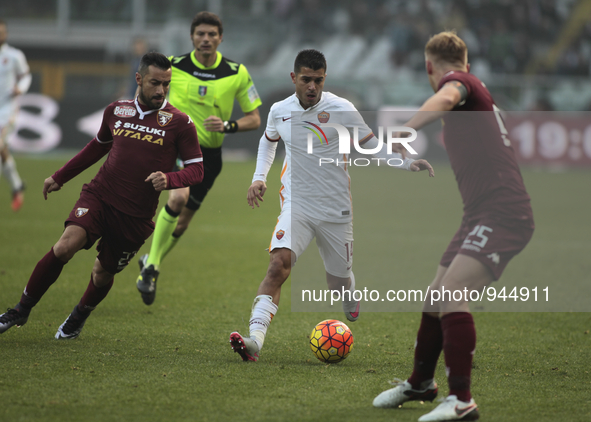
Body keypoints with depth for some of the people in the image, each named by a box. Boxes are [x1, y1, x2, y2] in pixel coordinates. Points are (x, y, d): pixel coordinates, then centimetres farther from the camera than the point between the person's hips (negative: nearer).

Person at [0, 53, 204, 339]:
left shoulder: (179, 123, -3)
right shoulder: (116, 111, 8)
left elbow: (196, 169, -2)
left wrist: (168, 179, -22)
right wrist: (60, 177, 30)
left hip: (136, 215, -1)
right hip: (99, 196, 1)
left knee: (103, 274, 7)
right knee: (65, 246, -21)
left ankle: (78, 318, 40)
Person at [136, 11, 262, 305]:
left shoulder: (237, 74, -5)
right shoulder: (172, 66, -7)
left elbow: (254, 119, 0)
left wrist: (227, 125, -17)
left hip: (209, 153, 3)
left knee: (183, 220, 9)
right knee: (178, 197, -30)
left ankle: (150, 262, 37)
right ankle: (151, 267, -15)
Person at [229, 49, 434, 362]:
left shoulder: (341, 110, -8)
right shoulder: (279, 111, 1)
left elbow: (371, 146, 3)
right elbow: (268, 140, 23)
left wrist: (407, 164, -10)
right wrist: (259, 177, 11)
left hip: (336, 210, -1)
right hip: (296, 206, 1)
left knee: (339, 282, 10)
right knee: (278, 264, -24)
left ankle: (351, 304, 50)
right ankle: (254, 340, -34)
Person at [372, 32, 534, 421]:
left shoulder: (459, 80, -5)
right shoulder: (474, 94, 23)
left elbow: (445, 98, -32)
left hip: (502, 214, -10)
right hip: (482, 215, 10)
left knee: (451, 294, -23)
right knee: (436, 299, 16)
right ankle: (421, 384, 35)